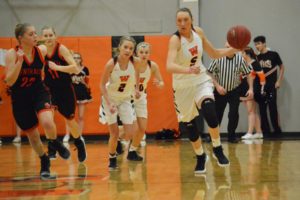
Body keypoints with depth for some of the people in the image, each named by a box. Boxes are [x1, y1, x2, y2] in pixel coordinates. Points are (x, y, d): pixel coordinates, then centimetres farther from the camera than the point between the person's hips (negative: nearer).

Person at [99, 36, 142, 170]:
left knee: (129, 135, -6)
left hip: (125, 99, 3)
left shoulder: (136, 62, -17)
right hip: (110, 98, -2)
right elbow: (102, 85, -13)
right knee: (114, 134, -4)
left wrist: (136, 88, 8)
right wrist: (109, 103, -23)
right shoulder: (111, 63, -24)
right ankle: (112, 160, 20)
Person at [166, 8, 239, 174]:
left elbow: (213, 54, 11)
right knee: (188, 126, 6)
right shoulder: (175, 40, -21)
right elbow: (169, 66, -38)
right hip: (183, 86, -2)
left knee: (209, 111, -27)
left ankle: (217, 149, -9)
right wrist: (188, 70, -57)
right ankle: (200, 157, 32)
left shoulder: (198, 32, -4)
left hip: (201, 81, 2)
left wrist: (233, 49, -5)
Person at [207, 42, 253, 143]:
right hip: (220, 91, 0)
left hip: (234, 92, 0)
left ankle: (231, 136, 8)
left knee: (234, 114, -7)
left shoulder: (240, 59, -10)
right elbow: (209, 73, -8)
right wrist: (217, 86, -15)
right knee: (217, 114, 2)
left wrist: (250, 88, -9)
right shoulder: (218, 58, -14)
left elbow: (248, 74, 0)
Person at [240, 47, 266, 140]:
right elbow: (241, 77, 22)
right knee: (253, 112, 12)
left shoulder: (254, 63, -10)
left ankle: (250, 133, -13)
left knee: (251, 112, -11)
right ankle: (259, 133, 17)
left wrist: (261, 89, -12)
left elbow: (262, 76, -12)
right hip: (245, 90, 9)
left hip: (253, 90, -9)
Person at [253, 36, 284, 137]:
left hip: (271, 85, -4)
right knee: (262, 108, 2)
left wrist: (278, 81, -3)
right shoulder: (257, 57, 10)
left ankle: (277, 130, 1)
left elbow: (282, 67, 5)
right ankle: (266, 130, 8)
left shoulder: (273, 54, -1)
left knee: (272, 108, -7)